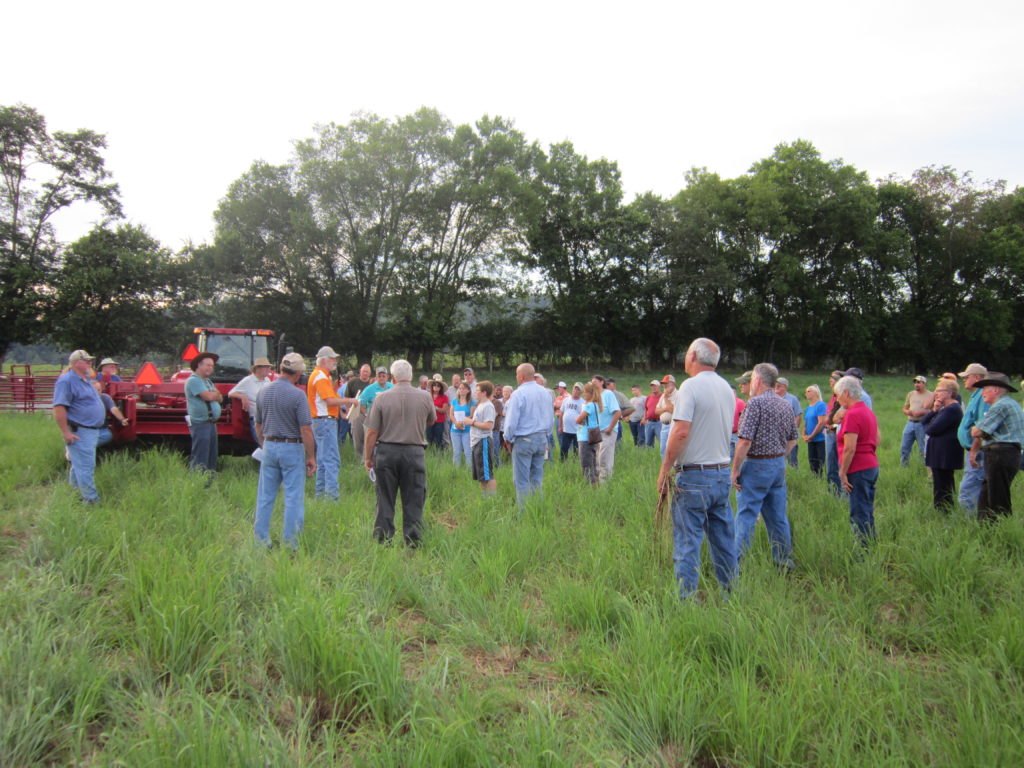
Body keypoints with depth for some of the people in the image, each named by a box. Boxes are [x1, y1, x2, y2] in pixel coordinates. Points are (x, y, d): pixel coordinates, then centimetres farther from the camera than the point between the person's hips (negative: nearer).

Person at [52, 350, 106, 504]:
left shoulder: (85, 380, 15)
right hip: (79, 433, -10)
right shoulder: (67, 381, -16)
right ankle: (92, 500, -3)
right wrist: (65, 432, -25)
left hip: (92, 431, 10)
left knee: (79, 465, 19)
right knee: (86, 468, -6)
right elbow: (59, 407, -22)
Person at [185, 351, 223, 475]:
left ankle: (210, 481, 20)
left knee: (212, 457, 13)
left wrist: (213, 395, -8)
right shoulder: (193, 380, -10)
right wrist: (216, 394, 1)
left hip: (211, 423, 10)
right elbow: (208, 396, -20)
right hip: (200, 424, -10)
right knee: (200, 460, -10)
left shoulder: (208, 381, 20)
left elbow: (220, 398, 13)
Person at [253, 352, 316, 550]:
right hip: (292, 448, -6)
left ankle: (260, 540, 17)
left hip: (269, 447, 6)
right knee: (293, 498, 2)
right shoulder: (297, 395, -14)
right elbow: (306, 430, -15)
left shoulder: (263, 392, 5)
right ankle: (289, 544, 5)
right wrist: (311, 457, -8)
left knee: (265, 496, 12)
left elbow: (258, 426, 13)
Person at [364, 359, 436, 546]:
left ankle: (383, 542, 15)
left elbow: (371, 432, -4)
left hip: (386, 452, 0)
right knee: (413, 502, 7)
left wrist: (368, 457, 6)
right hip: (414, 452, 0)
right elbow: (431, 421, 15)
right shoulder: (425, 397, -3)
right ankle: (413, 543, 8)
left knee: (385, 501, 10)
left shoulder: (382, 398, -5)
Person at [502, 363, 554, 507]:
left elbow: (511, 420, -12)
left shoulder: (518, 394, -14)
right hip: (541, 439, 7)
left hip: (523, 440, -7)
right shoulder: (545, 392, 7)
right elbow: (551, 417, 15)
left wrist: (508, 439, 1)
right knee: (537, 477, 13)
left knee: (521, 480, -1)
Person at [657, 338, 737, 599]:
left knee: (687, 541, -1)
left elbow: (681, 432, -19)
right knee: (724, 538, 14)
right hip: (723, 472, 7)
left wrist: (665, 470, -13)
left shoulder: (691, 386, -13)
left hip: (694, 476, -7)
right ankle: (730, 591, 21)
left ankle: (686, 597, 2)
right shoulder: (727, 388, 11)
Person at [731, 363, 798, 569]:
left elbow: (745, 441, -19)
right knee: (778, 517, 14)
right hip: (779, 465, 8)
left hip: (756, 466, -7)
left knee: (746, 516, -4)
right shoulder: (785, 405, 10)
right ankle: (784, 561, 22)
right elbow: (792, 440, 16)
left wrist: (735, 469, -13)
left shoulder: (756, 403, -14)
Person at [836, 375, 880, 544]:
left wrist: (843, 472, -15)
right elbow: (877, 440, 20)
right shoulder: (868, 411, 13)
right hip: (872, 466, 10)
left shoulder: (852, 414, -17)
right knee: (868, 512, 17)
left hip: (858, 470, -10)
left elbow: (850, 449, -21)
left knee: (859, 514, -4)